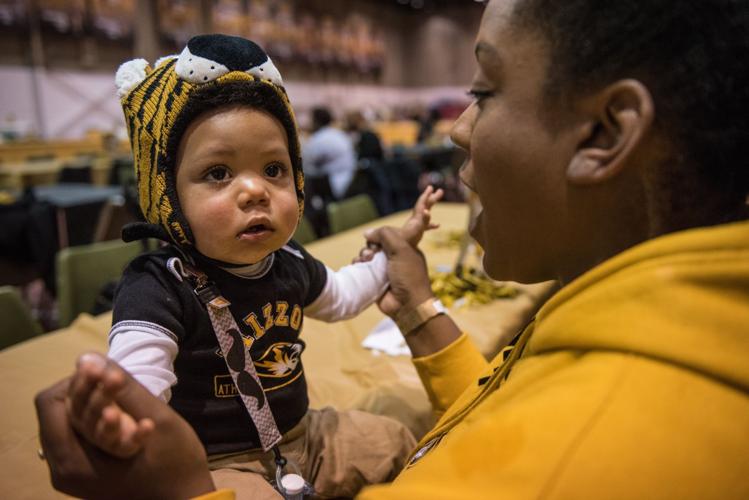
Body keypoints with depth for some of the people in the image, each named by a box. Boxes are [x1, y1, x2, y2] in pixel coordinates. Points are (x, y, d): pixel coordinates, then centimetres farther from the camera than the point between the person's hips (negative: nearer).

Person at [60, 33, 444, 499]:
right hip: (217, 460, -6)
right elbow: (138, 380, -36)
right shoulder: (159, 288, -23)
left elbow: (337, 297, 19)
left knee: (399, 442, 14)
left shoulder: (289, 262, -1)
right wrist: (116, 417, -60)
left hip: (300, 433, 7)